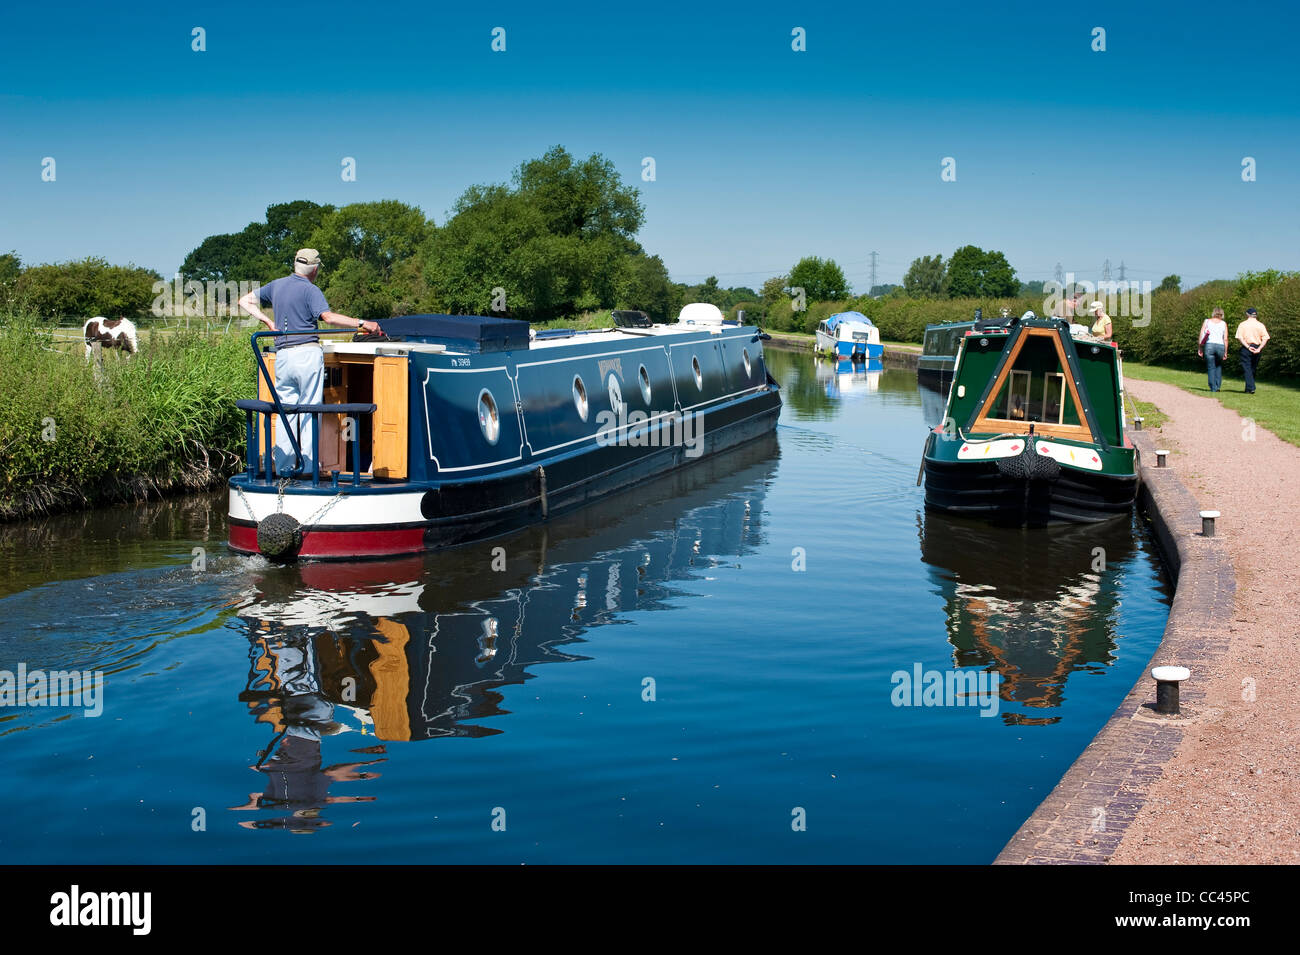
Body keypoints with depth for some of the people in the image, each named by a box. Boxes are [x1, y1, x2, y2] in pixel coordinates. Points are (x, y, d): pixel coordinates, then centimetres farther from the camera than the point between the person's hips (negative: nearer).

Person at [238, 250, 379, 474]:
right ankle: (308, 466, -2)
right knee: (310, 410, 0)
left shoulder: (276, 285, 15)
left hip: (282, 355, 5)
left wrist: (268, 322, 16)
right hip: (308, 354, -5)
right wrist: (361, 324, -20)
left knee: (286, 411, 10)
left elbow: (245, 301, 22)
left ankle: (283, 467, 8)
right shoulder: (310, 290, -5)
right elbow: (328, 317, -20)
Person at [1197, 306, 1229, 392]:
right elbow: (1225, 339, 4)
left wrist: (1200, 348, 3)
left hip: (1209, 345, -1)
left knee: (1211, 368, 5)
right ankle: (1218, 386, 12)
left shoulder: (1206, 321, 9)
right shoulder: (1224, 324, 9)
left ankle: (1213, 387, 0)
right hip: (1220, 346, 1)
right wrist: (1226, 352, 8)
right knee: (1219, 366, 19)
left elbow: (1201, 336, 2)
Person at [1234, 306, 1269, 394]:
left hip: (1246, 348, -3)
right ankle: (1249, 387, 19)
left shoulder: (1242, 324, 1)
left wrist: (1248, 347, -14)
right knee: (1253, 368, 14)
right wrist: (1259, 348, -9)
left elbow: (1239, 337, -11)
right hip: (1257, 348, 3)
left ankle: (1250, 388, -13)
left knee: (1247, 369, -2)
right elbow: (1265, 338, -4)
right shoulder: (1260, 325, 6)